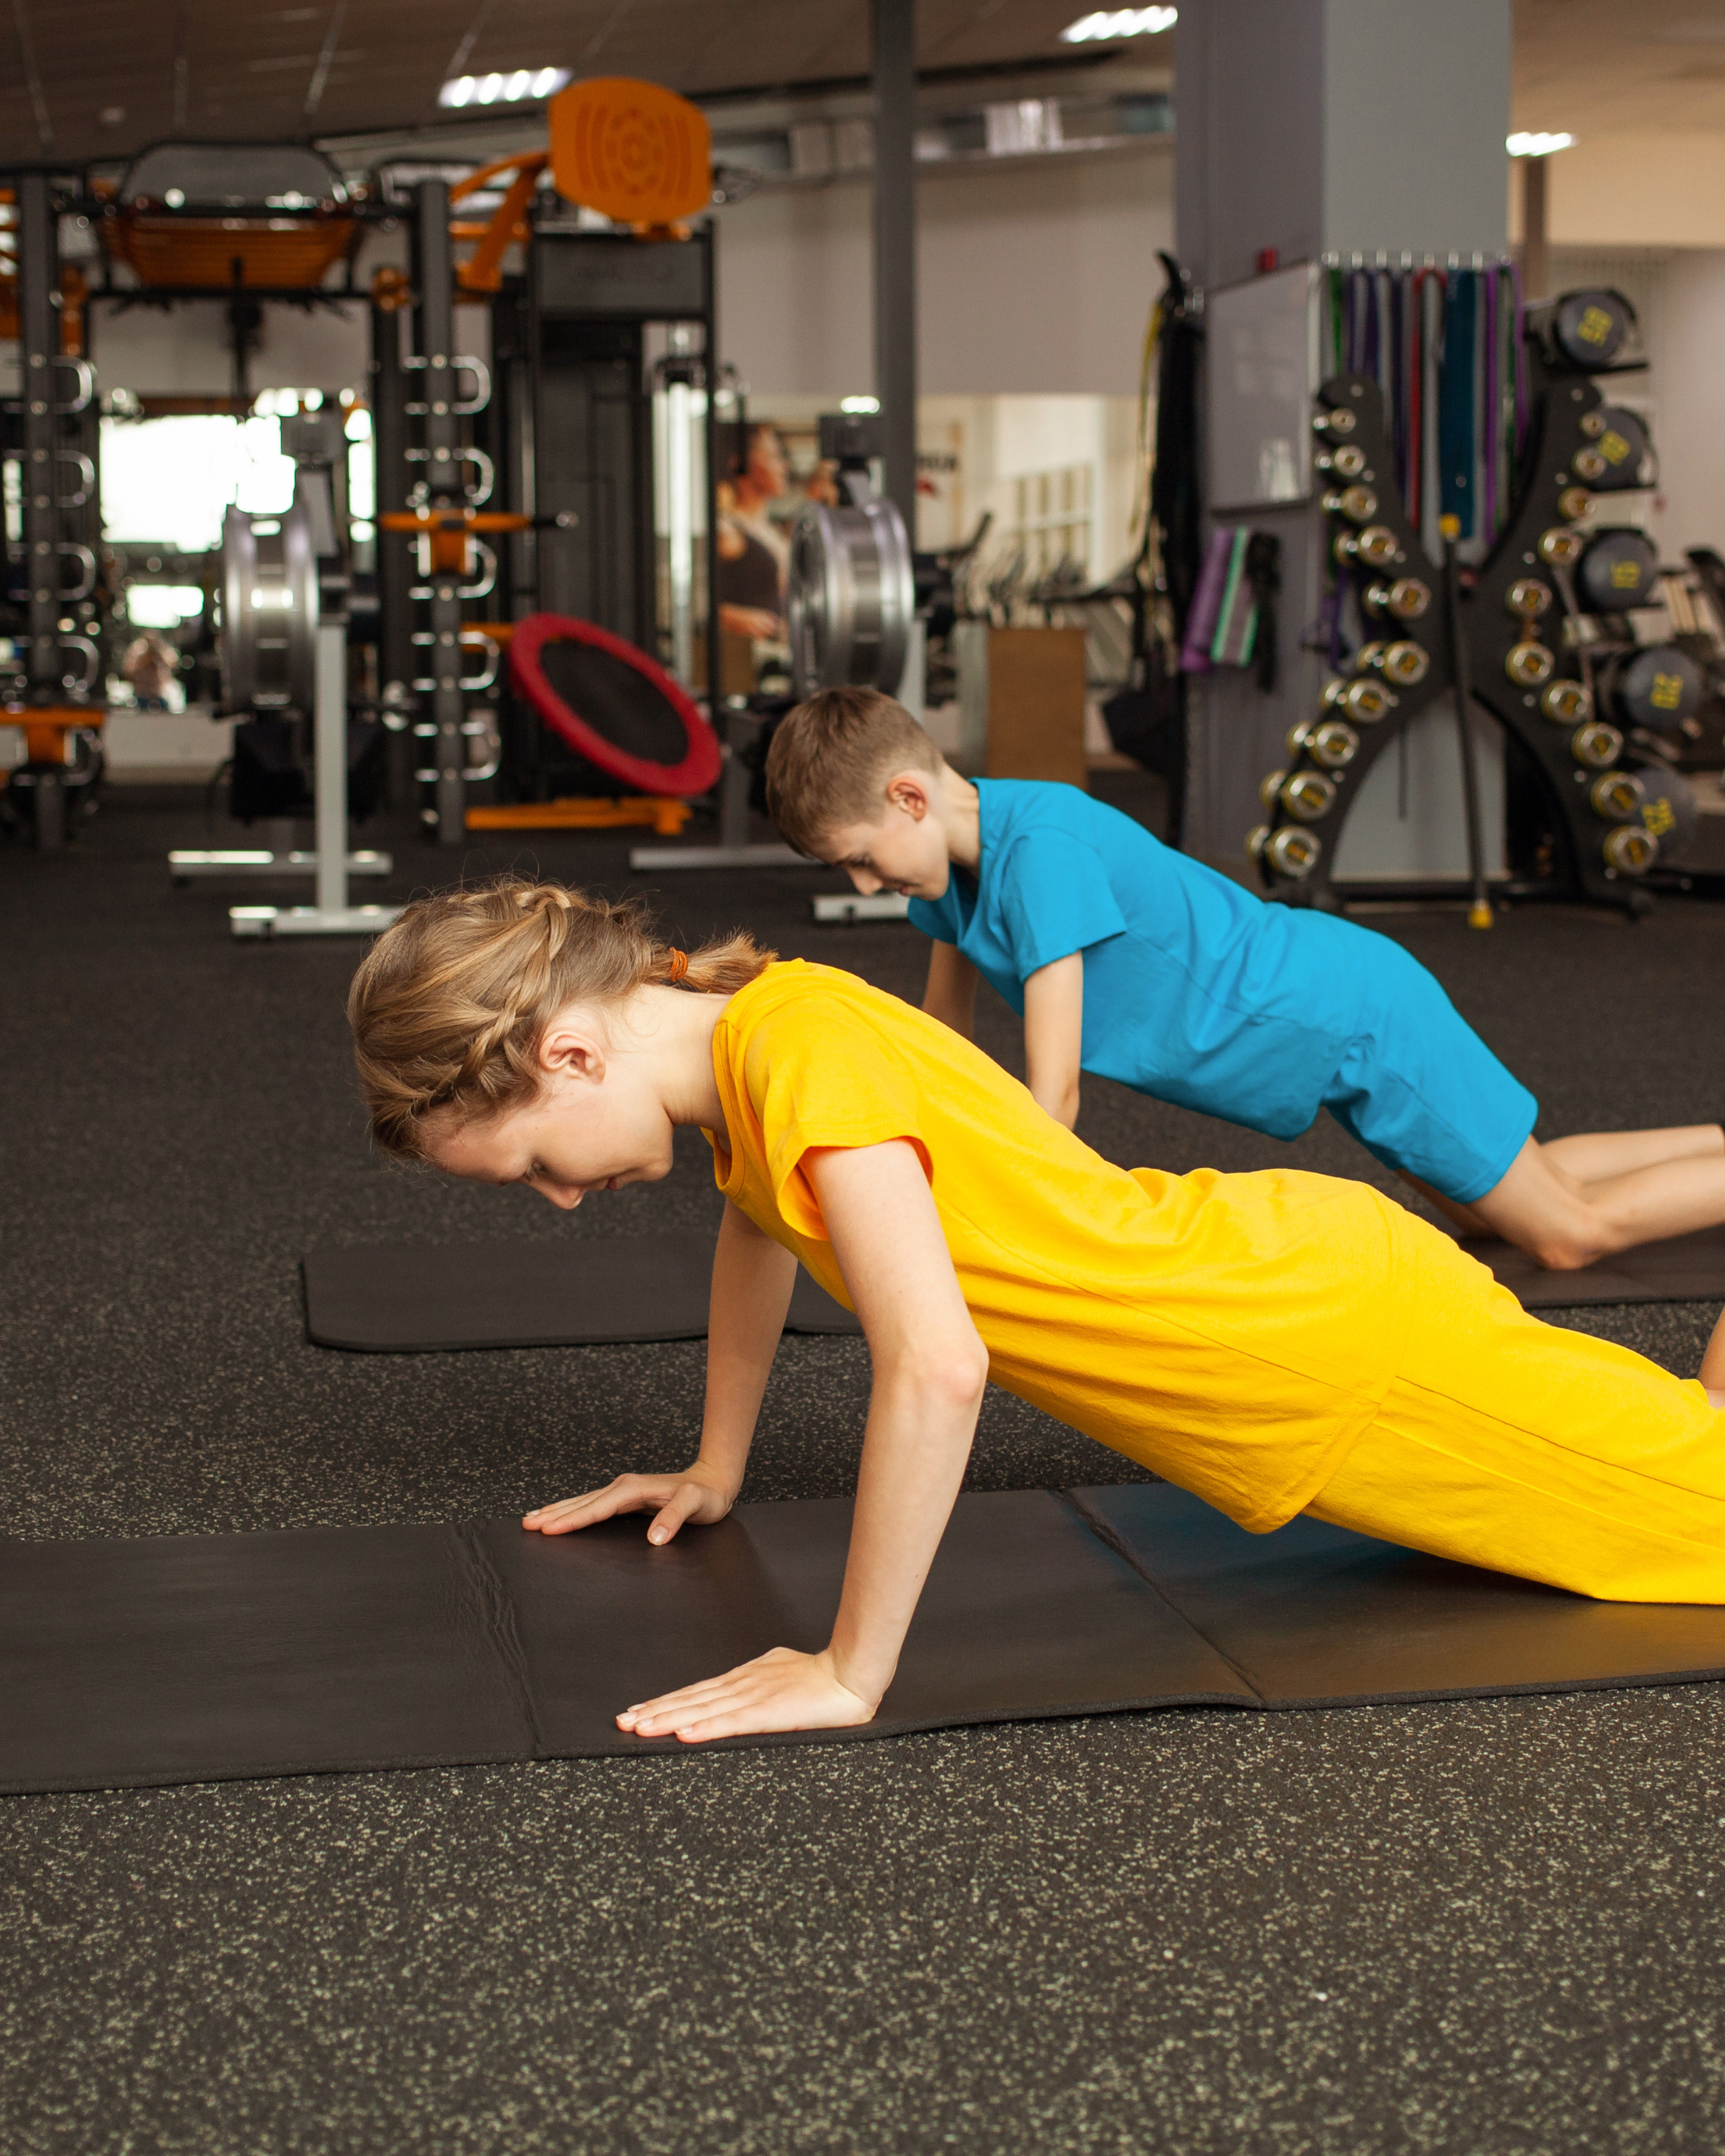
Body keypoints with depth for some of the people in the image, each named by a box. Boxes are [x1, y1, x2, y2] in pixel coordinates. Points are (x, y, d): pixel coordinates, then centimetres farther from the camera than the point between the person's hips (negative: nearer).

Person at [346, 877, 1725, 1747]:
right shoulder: (726, 1030, -2)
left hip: (1343, 1354, -8)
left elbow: (937, 1368, -38)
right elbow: (758, 1223, 20)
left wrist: (848, 1676, -30)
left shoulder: (806, 1055, -30)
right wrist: (715, 1475, 21)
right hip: (1272, 1254, 8)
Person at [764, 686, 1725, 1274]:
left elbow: (1053, 1102, -33)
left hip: (1361, 1011, -8)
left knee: (1566, 1231, 3)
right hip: (1322, 1022, 8)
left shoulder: (1041, 846, -34)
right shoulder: (958, 847, -8)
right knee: (1487, 1205, 25)